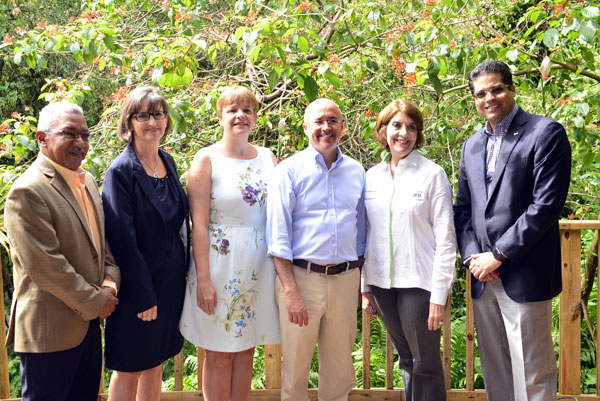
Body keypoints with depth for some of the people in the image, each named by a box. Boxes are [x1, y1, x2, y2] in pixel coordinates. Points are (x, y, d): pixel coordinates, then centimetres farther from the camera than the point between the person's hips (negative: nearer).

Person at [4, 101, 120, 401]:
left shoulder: (87, 181, 10)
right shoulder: (28, 191, -19)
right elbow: (44, 266, -23)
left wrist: (110, 284, -3)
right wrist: (94, 301, -15)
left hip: (88, 318, 8)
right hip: (48, 328, -8)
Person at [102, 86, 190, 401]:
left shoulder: (168, 163, 6)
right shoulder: (121, 171, -15)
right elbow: (123, 240, -17)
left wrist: (183, 274, 9)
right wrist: (144, 297, -17)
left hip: (171, 281, 6)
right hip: (138, 285, -6)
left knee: (155, 365, 18)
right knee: (128, 370, 8)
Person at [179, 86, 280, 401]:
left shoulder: (267, 158, 8)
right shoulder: (207, 159, -5)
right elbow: (198, 223, -9)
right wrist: (203, 279, -14)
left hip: (259, 265, 4)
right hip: (221, 264, -4)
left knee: (246, 350, 14)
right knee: (219, 355, 6)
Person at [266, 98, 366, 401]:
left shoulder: (356, 172, 10)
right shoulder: (290, 170, -3)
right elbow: (278, 236, -7)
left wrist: (362, 283, 12)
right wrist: (291, 291, -13)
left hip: (346, 278, 4)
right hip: (301, 276, -3)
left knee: (339, 370, 13)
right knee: (296, 367, 6)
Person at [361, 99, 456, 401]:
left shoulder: (433, 175, -5)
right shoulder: (371, 176, 8)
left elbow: (445, 238, -7)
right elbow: (367, 235, 12)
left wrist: (439, 295, -12)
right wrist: (365, 287, 10)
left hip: (419, 283, -4)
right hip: (382, 283, 4)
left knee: (425, 363, 3)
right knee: (406, 360, 16)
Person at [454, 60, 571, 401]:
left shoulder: (546, 133, -5)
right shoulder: (472, 146, 16)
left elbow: (547, 204, -13)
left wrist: (499, 255, -14)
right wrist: (473, 256, -2)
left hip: (524, 275, -6)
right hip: (483, 276, 6)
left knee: (532, 374, 0)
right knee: (494, 371, 14)